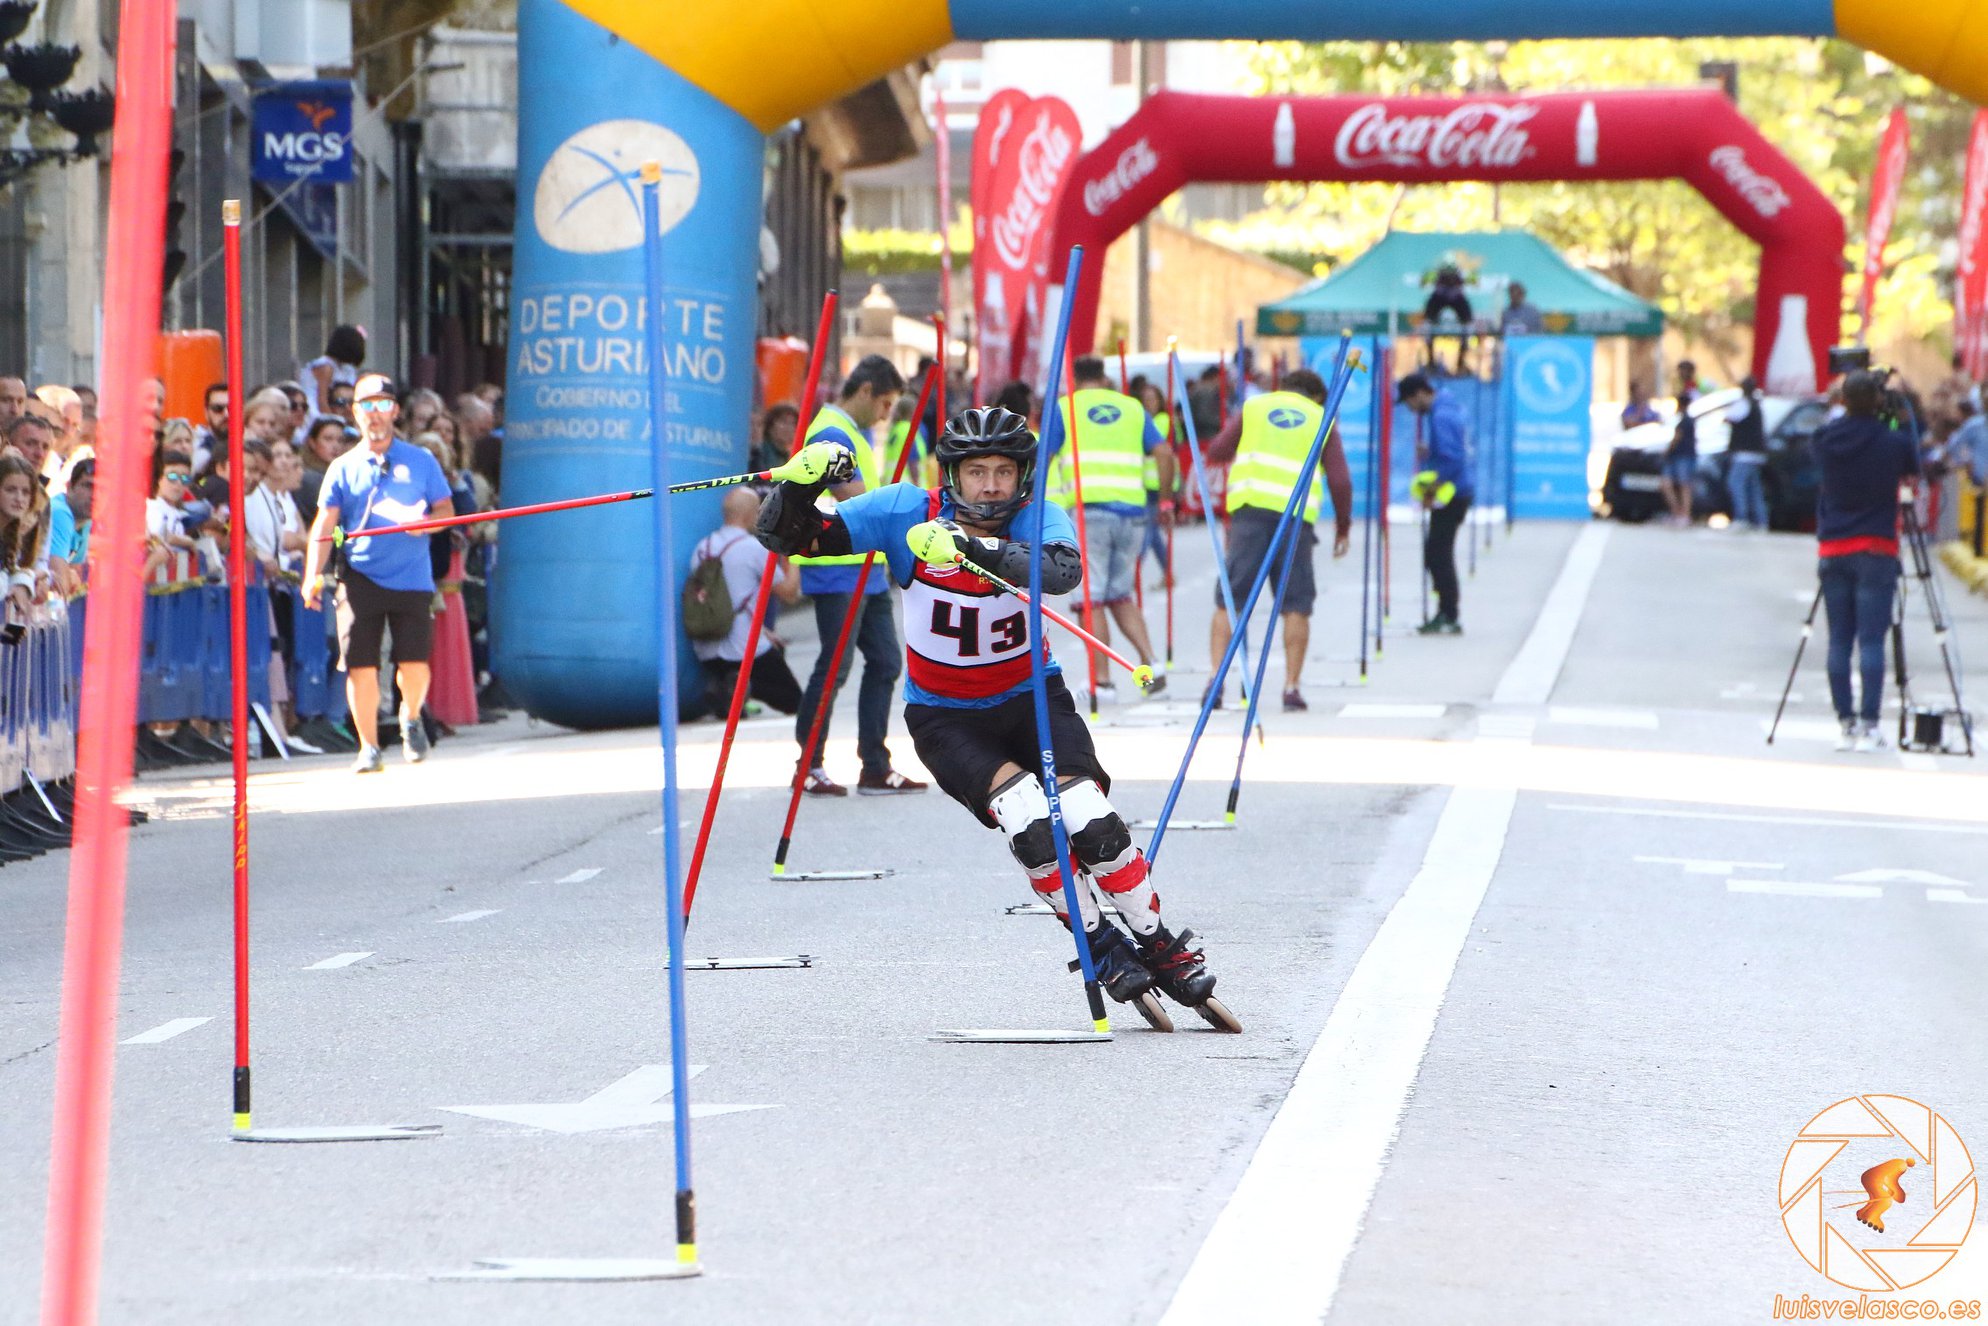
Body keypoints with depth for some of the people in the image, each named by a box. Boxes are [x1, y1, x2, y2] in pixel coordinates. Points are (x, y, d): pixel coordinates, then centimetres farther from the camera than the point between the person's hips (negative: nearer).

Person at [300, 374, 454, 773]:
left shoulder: (420, 461, 8)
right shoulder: (342, 468, 8)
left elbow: (446, 509, 9)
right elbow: (324, 524, 3)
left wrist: (426, 521, -15)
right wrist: (313, 575, -9)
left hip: (411, 578, -1)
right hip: (360, 579, 1)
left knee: (414, 664, -6)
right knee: (361, 666, -5)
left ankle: (411, 718, 26)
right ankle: (369, 747, 8)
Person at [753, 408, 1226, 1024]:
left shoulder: (1038, 520, -14)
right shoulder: (908, 512, -14)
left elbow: (1065, 570, -39)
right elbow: (788, 536, -15)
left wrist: (977, 551, -53)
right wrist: (803, 482, -37)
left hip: (1032, 697, 1)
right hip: (946, 716, -1)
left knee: (1093, 825, -18)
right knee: (1030, 823, -24)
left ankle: (1164, 949, 4)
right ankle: (1101, 949, -3)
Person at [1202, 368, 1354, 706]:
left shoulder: (1254, 407, 18)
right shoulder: (1322, 419, 16)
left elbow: (1216, 452, 11)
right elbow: (1340, 481, 9)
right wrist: (1343, 527, 20)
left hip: (1250, 507, 0)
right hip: (1297, 515, 0)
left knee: (1229, 599, 2)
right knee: (1296, 605, 7)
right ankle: (1292, 687, 3)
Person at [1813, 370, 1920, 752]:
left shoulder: (1825, 439, -2)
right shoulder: (1894, 442, -8)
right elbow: (1912, 475, 9)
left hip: (1832, 550, 3)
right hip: (1875, 551, -3)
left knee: (1839, 640, 8)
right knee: (1871, 641, -3)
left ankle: (1846, 722, 8)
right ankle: (1868, 725, -8)